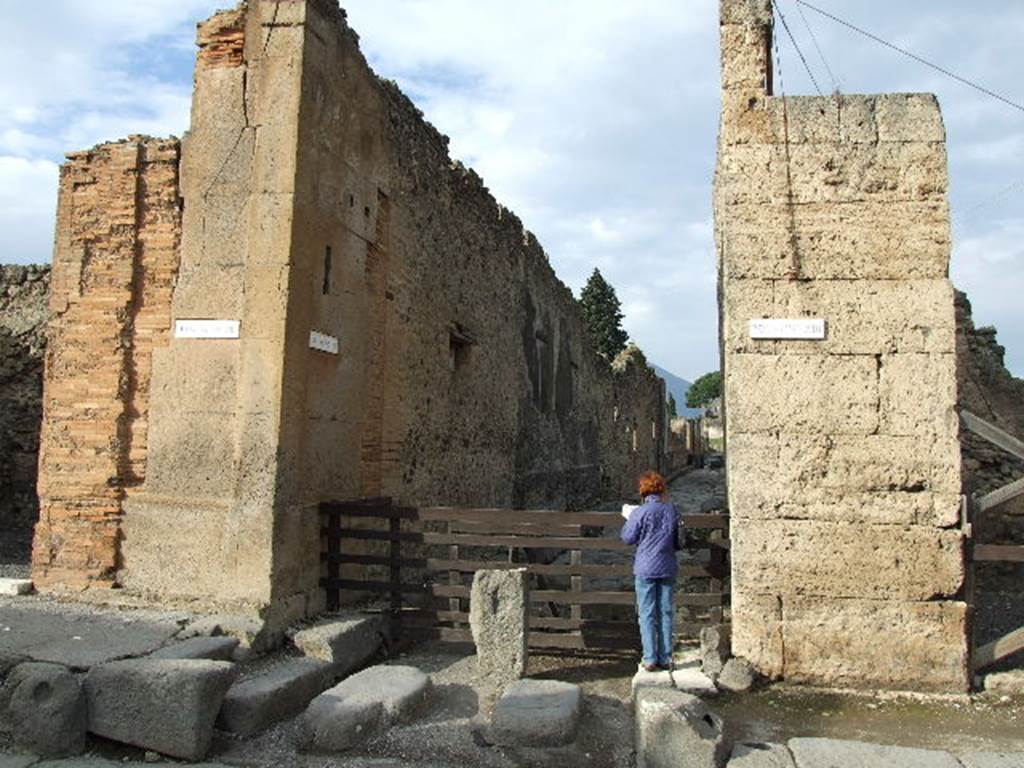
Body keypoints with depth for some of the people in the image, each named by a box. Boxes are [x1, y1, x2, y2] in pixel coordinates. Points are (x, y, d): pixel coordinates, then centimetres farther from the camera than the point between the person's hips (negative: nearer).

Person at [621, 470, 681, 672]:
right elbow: (679, 542, 8)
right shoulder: (673, 511, 0)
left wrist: (627, 521, 13)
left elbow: (628, 538, -3)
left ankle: (650, 659, 5)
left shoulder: (639, 512, -12)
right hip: (667, 568, 3)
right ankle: (666, 659, 14)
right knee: (666, 613, 9)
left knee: (647, 614, 4)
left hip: (646, 569, -3)